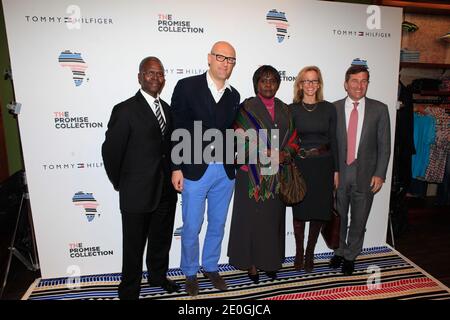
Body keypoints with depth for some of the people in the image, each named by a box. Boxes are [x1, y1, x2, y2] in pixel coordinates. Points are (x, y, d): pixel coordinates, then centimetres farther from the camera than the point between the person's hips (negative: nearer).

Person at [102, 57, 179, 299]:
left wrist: (171, 177, 7)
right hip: (137, 193, -6)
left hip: (166, 190, 6)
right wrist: (120, 184, -2)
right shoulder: (125, 110, -14)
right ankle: (129, 291, 34)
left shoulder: (166, 108, 7)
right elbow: (110, 151, -11)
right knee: (134, 246, 11)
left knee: (162, 240, 23)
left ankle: (158, 276, 46)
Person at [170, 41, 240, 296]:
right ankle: (190, 272, 31)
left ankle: (211, 267, 38)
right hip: (195, 170, -4)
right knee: (192, 227, 8)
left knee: (217, 225, 16)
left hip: (225, 171, 4)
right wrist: (177, 168, -10)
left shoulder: (234, 95, 9)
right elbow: (177, 129, -7)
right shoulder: (187, 86, -5)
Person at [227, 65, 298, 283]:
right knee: (252, 218, 4)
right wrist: (264, 153, -19)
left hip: (276, 175, 4)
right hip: (252, 174, -4)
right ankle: (251, 263, 20)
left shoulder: (284, 110, 11)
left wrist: (284, 154, -9)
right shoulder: (246, 108, -2)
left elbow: (292, 139, 11)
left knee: (273, 218, 12)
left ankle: (270, 260, 28)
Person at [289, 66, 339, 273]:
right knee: (300, 211, 7)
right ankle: (299, 254, 26)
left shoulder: (329, 108, 2)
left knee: (319, 211, 9)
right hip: (300, 165, -1)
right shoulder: (292, 109, -2)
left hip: (323, 165, 2)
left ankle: (310, 254, 28)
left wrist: (336, 170, 3)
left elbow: (333, 139, 5)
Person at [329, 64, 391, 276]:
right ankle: (339, 251, 38)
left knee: (358, 220, 13)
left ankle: (350, 256, 33)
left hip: (365, 175, 0)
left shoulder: (379, 109, 0)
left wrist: (379, 174, -6)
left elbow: (384, 145, 0)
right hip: (339, 173, 0)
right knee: (339, 218, 15)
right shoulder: (333, 108, -1)